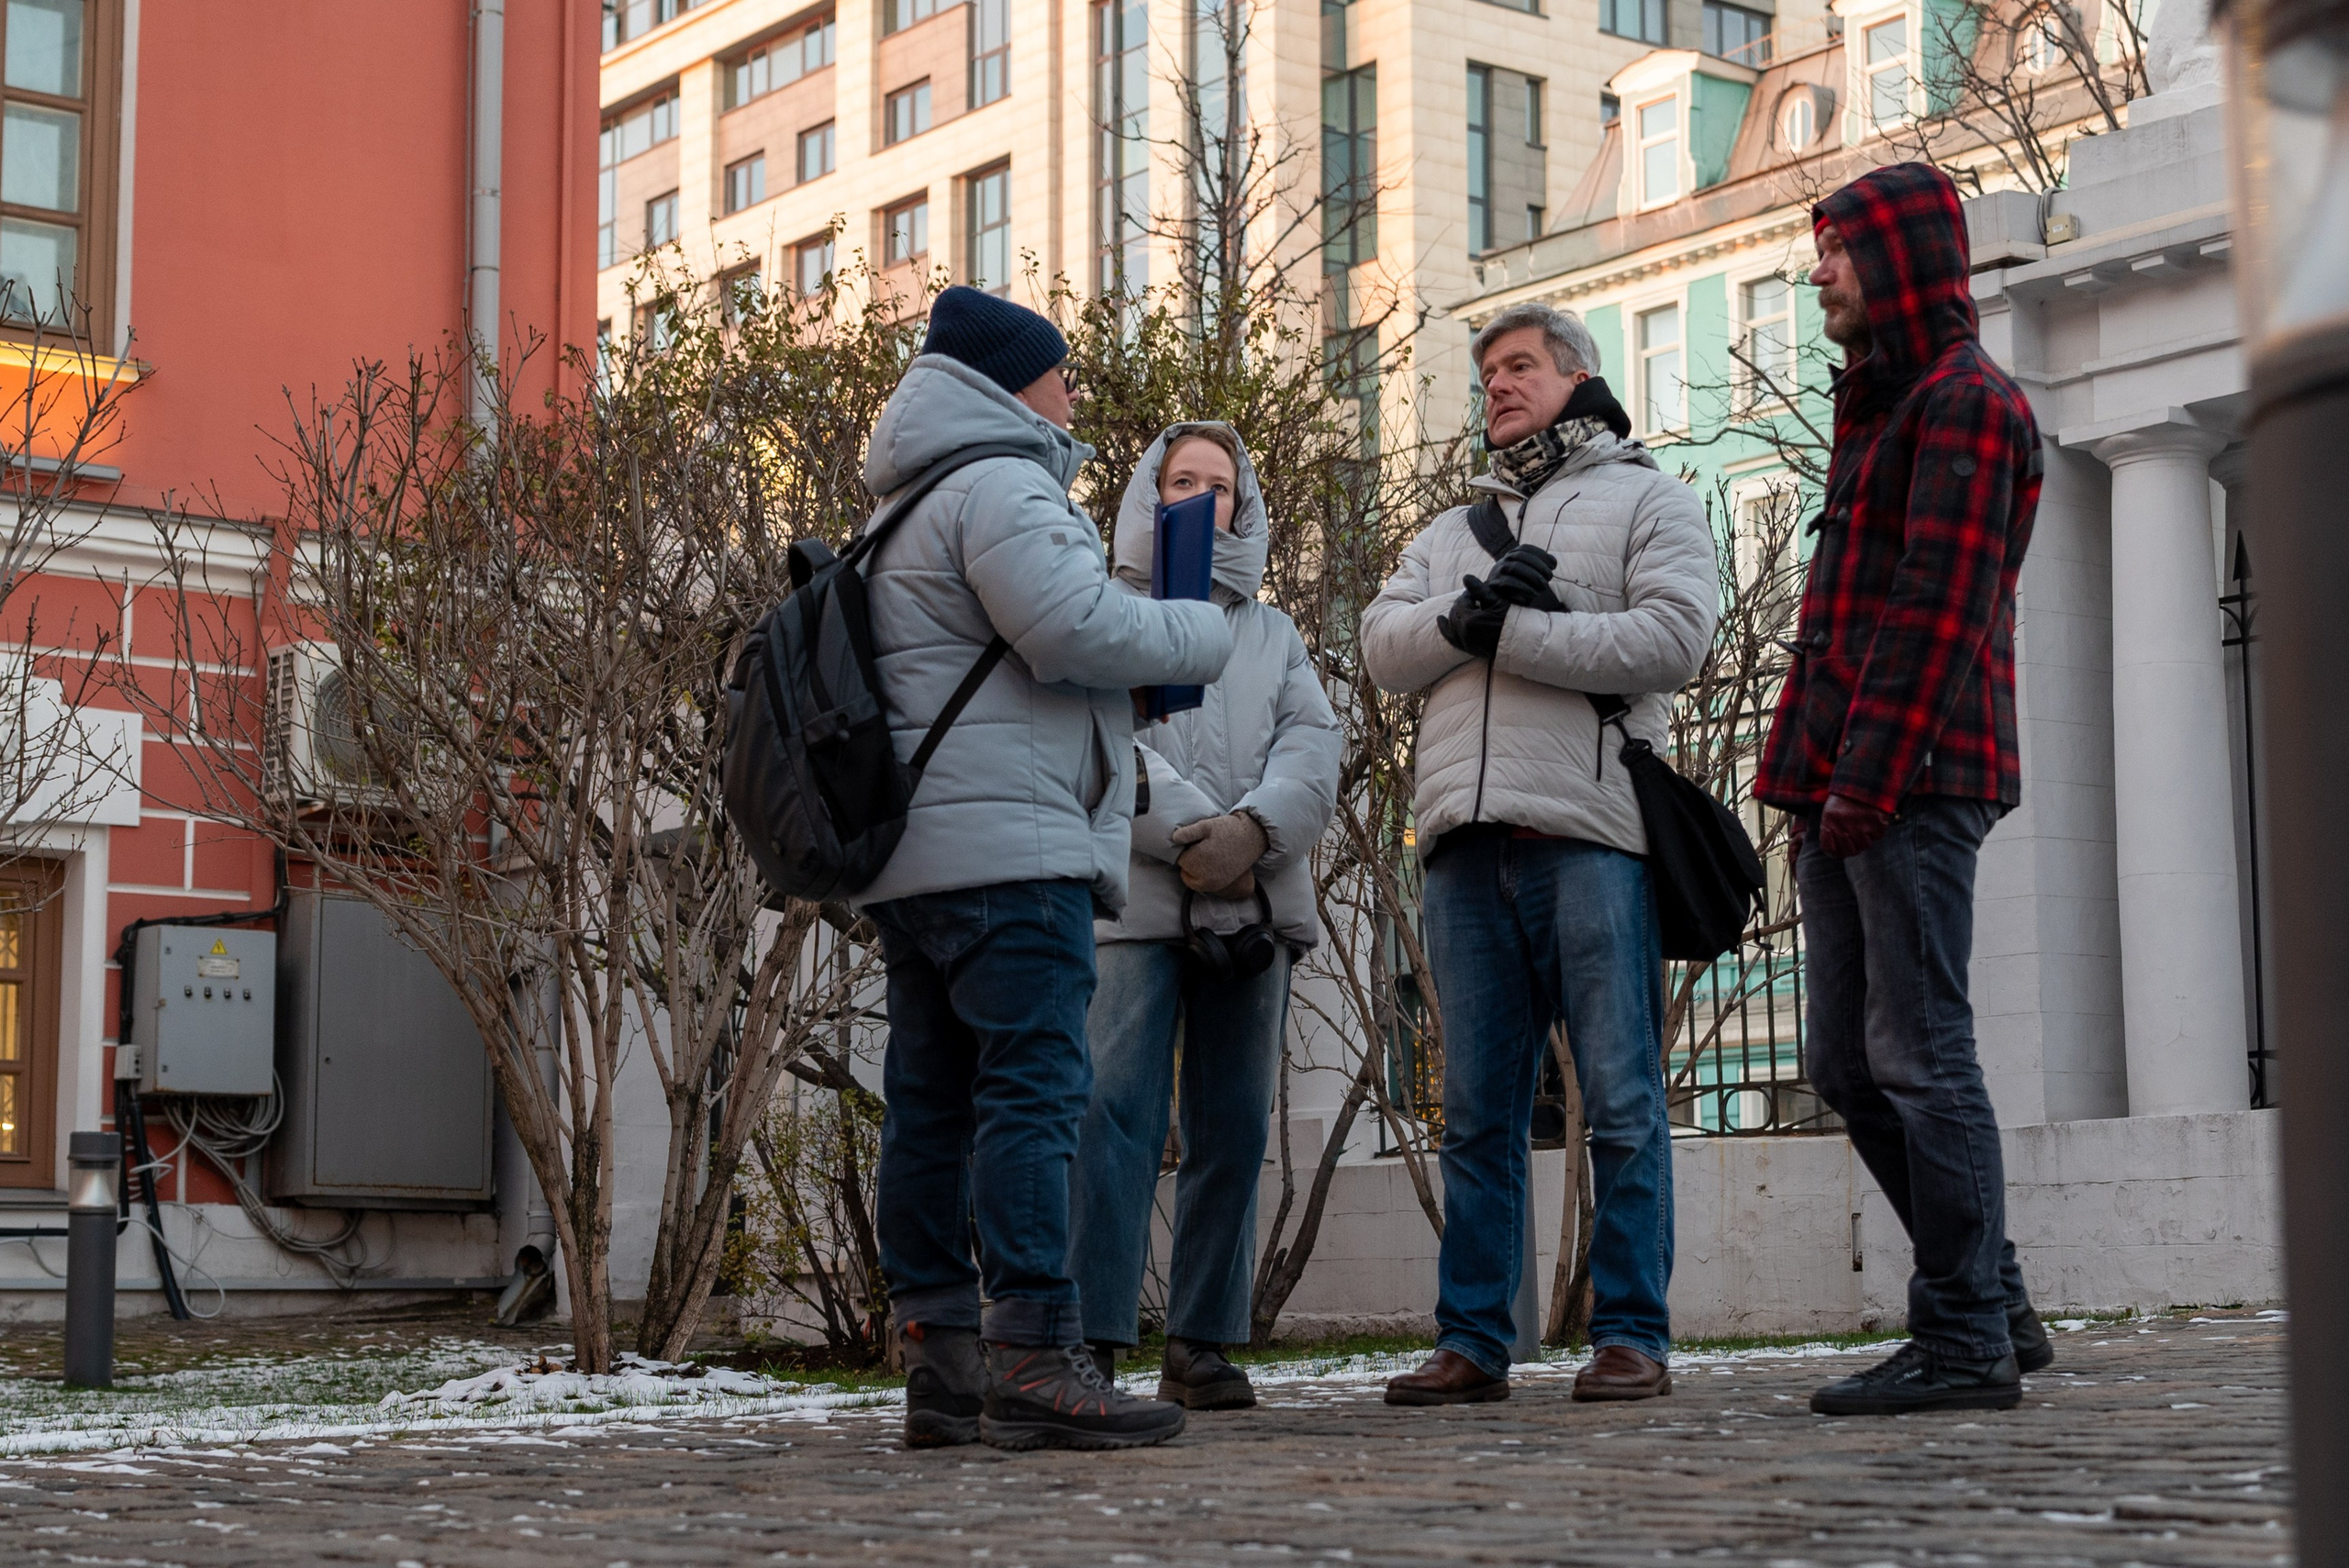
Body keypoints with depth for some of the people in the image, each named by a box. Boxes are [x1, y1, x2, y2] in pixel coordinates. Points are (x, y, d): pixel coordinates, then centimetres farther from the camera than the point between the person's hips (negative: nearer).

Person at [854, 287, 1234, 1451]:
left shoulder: (909, 516, 26)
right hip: (1006, 842, -10)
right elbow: (1078, 627, -18)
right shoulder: (1000, 485, -7)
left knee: (932, 1102, 7)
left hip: (912, 857, 10)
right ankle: (1036, 1363, -17)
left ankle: (940, 1356, 9)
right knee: (1032, 1091, -13)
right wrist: (1200, 634, -2)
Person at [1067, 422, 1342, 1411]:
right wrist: (1190, 829, -15)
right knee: (1115, 1115, -13)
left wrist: (1253, 828, -12)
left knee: (1233, 1128, 2)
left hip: (1254, 906, 4)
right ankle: (1091, 1340, -14)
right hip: (1134, 900, -4)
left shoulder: (1272, 631, 24)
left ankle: (1203, 1344, 7)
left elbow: (1312, 747, 8)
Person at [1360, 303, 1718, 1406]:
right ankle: (1472, 1342, 9)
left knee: (1621, 1103, -5)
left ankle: (1632, 1335, 1)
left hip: (1588, 830, -5)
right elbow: (1384, 647, 11)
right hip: (1466, 841, 5)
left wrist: (1509, 630, -6)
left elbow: (1672, 638, -6)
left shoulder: (1647, 500, 12)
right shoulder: (1452, 531, 27)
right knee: (1476, 1110, 5)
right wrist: (1463, 613, -8)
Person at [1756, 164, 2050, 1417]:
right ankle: (1997, 1309, 16)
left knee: (1918, 1055, -8)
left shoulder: (1965, 401, -6)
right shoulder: (1881, 407, 25)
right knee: (1849, 1065, 9)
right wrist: (1820, 782, 15)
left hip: (1913, 781, -10)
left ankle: (1965, 1339, -3)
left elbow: (1936, 610, -15)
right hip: (1852, 787, 10)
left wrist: (1868, 779, -20)